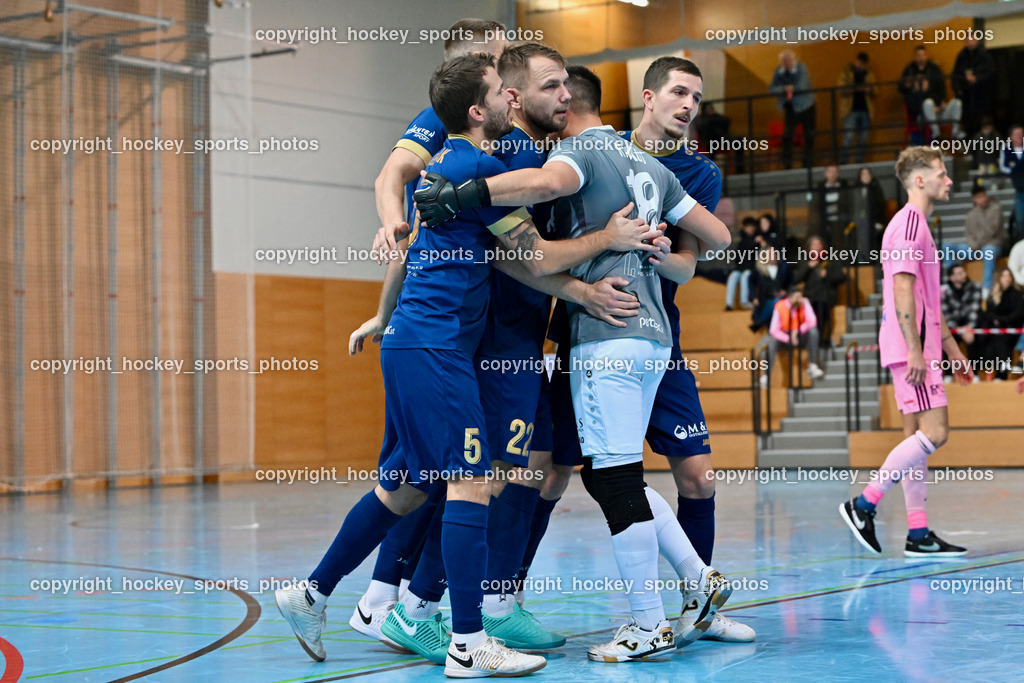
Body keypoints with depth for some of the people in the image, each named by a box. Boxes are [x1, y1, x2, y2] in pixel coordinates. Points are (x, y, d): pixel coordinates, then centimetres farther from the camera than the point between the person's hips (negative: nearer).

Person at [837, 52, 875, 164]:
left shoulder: (869, 74, 13)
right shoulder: (845, 73, 4)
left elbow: (874, 92, 12)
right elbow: (841, 91, -3)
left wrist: (869, 90, -11)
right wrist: (853, 89, -20)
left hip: (865, 110, 4)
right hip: (850, 110, -4)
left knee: (863, 138, 4)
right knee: (848, 138, -12)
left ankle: (860, 162, 10)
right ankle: (843, 162, -10)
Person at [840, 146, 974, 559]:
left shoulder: (918, 224, 22)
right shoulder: (909, 223, -10)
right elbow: (902, 290, -18)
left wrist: (952, 350, 24)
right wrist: (915, 350, -23)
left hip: (919, 349, 10)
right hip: (910, 348, -10)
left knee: (919, 436, 7)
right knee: (933, 432, -13)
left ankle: (918, 533, 8)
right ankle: (863, 505, -10)